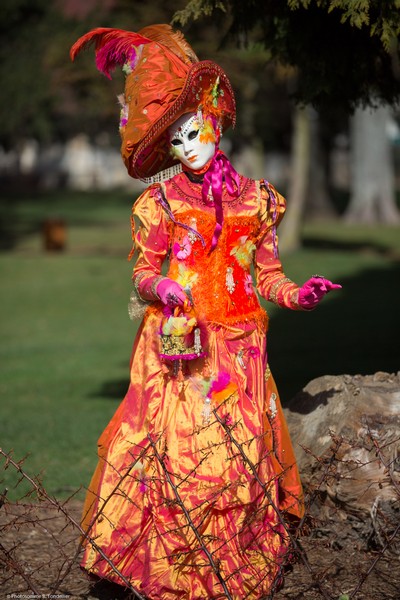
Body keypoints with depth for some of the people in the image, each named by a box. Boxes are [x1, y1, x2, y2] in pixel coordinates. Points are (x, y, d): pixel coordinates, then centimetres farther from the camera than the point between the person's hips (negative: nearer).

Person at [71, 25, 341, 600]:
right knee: (174, 451, -7)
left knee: (241, 452, -1)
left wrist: (296, 294, -10)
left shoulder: (254, 199, 9)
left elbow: (268, 273, 10)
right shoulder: (160, 202, 4)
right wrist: (160, 288, -18)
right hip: (177, 340, -1)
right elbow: (143, 271, 4)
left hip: (237, 345, 2)